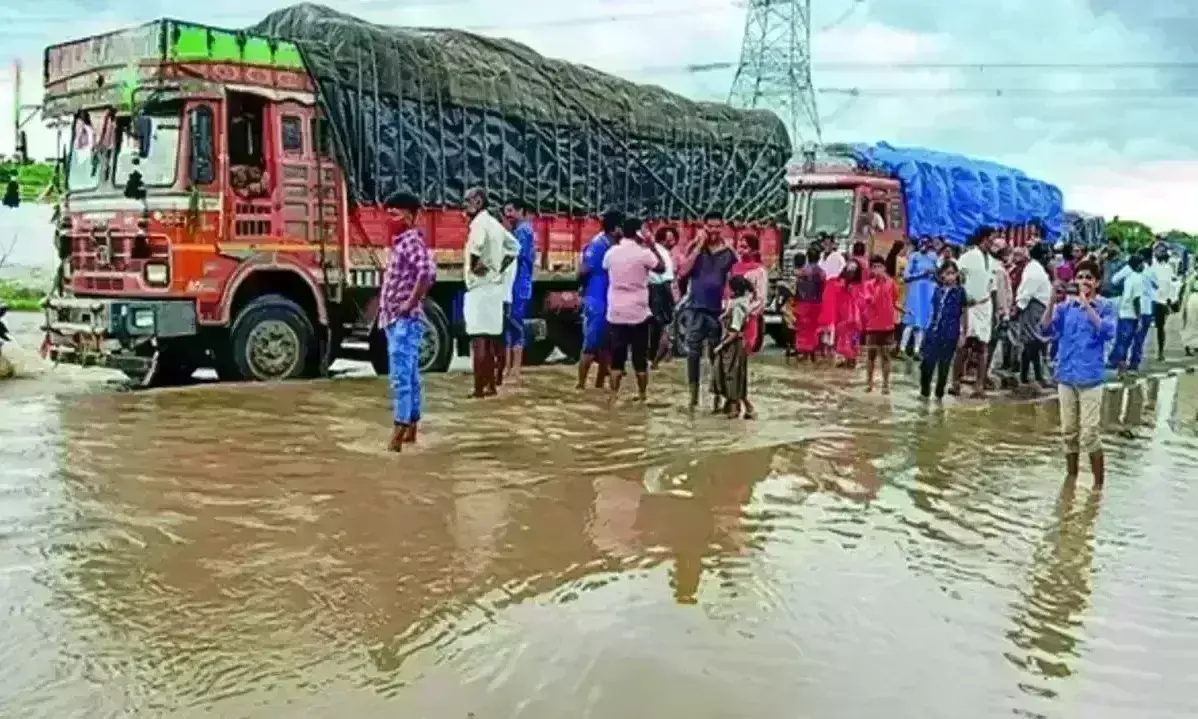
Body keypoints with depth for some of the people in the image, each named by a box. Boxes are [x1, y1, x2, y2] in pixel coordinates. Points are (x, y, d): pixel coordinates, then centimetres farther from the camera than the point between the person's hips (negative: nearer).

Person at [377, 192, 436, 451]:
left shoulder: (412, 241, -12)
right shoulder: (400, 244, 17)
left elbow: (427, 272, -30)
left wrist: (411, 303, -24)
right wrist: (385, 310, 17)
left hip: (405, 321, -10)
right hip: (396, 321, 10)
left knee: (400, 376, -12)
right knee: (409, 375, 13)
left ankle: (399, 431, -13)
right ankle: (411, 428, 19)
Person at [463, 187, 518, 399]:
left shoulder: (479, 222, -12)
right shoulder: (494, 223, 16)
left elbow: (477, 244, -34)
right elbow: (514, 247, 23)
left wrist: (473, 266, -19)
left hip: (480, 286, -9)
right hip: (494, 285, 9)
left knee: (478, 339, -7)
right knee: (490, 339, 13)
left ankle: (479, 389, -7)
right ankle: (491, 386, 18)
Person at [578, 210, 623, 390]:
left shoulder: (613, 246, 10)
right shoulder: (597, 245, -16)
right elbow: (583, 271, -17)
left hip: (609, 301, 9)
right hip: (596, 301, -9)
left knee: (605, 345, 12)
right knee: (591, 345, -5)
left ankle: (599, 385, 22)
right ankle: (580, 386, 3)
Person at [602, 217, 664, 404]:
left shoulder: (611, 252, 1)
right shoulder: (643, 253, -10)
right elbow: (661, 267, 4)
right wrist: (651, 246, 10)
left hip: (616, 313, 3)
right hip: (638, 313, -3)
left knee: (617, 357, 7)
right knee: (640, 357, 7)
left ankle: (614, 397, 5)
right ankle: (641, 396, 14)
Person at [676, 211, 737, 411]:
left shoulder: (728, 252, 3)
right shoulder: (694, 247, 2)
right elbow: (682, 272, -12)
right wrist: (699, 246, -13)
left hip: (718, 309, 0)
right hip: (696, 308, 0)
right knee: (693, 352, 2)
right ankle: (693, 394, 10)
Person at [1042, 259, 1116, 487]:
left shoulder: (1105, 306, -1)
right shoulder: (1065, 305, 6)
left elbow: (1107, 332, -18)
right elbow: (1047, 327, -8)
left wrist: (1087, 305, -26)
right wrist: (1052, 301, -22)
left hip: (1090, 377, -3)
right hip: (1066, 376, 3)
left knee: (1090, 434, -7)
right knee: (1069, 432, 12)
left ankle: (1098, 483, 5)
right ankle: (1070, 478, 26)